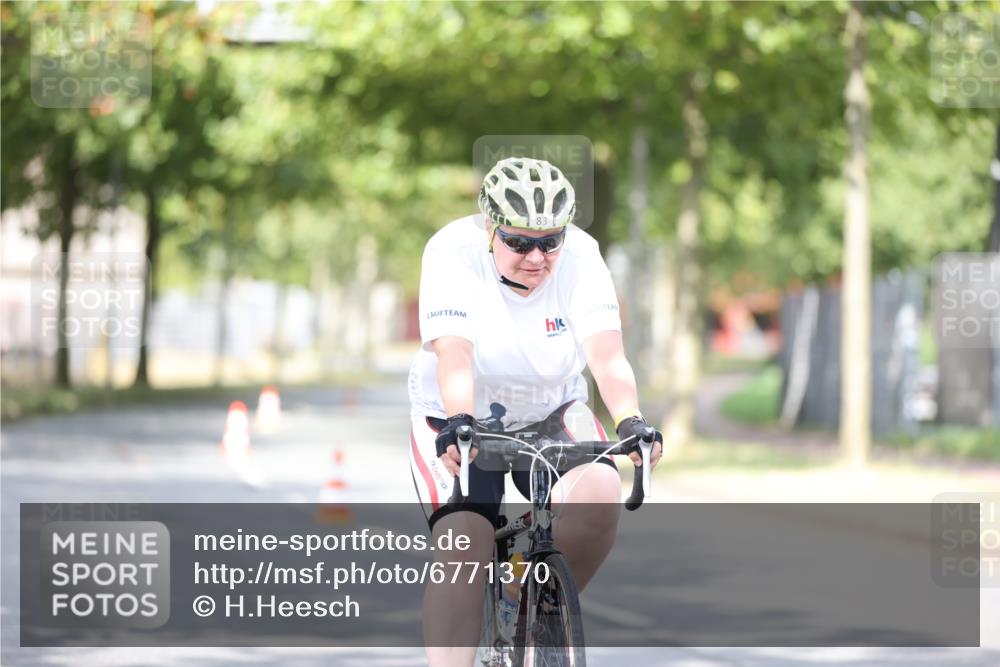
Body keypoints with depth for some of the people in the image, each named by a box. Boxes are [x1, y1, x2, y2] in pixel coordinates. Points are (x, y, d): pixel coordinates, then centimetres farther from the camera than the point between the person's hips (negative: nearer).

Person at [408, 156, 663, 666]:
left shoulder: (580, 256, -17)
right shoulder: (453, 252, -23)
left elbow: (607, 355, -27)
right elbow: (453, 356, -34)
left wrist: (630, 422, -45)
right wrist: (460, 424, -51)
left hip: (551, 413, 2)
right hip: (461, 419, -2)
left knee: (599, 496, -27)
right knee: (462, 548, -23)